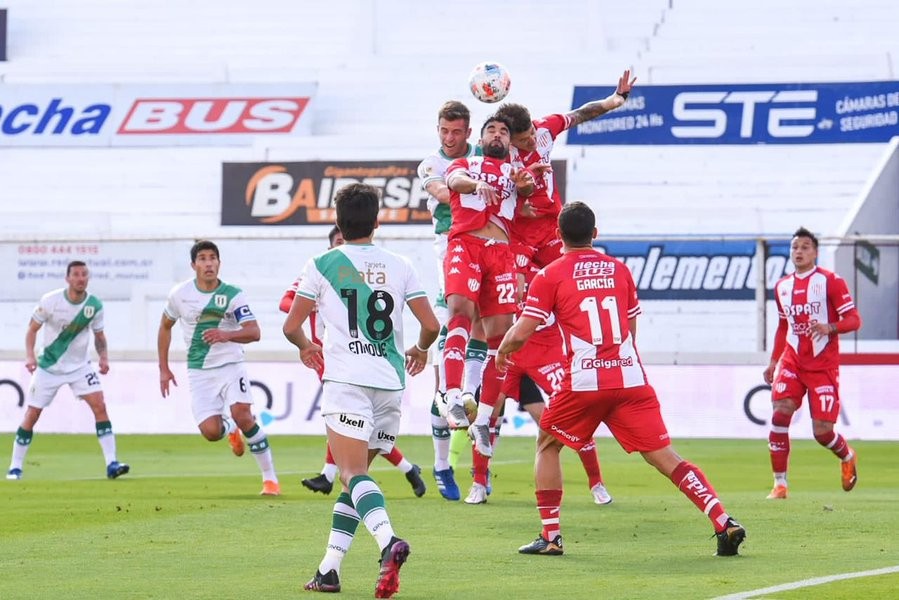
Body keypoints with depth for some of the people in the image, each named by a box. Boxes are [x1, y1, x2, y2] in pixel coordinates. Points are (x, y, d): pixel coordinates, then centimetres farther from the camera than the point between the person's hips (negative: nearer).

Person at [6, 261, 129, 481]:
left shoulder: (95, 305, -8)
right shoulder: (50, 301, -15)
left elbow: (99, 335, 7)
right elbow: (32, 329, -5)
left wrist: (103, 356, -11)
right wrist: (30, 356, -20)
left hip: (80, 366, 2)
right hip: (49, 366, -2)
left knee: (100, 406, -15)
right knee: (32, 415, 0)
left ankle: (111, 463, -15)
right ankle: (15, 467, 13)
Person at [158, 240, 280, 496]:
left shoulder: (233, 295, -9)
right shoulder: (180, 294, -1)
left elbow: (254, 332, -17)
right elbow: (165, 326, 16)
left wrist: (226, 335, -36)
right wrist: (163, 369, 15)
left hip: (230, 366, -2)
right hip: (199, 372, 2)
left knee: (243, 416, -24)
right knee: (210, 432, -13)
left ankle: (270, 477, -9)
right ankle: (231, 431, 28)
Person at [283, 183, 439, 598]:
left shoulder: (322, 265, 3)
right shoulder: (399, 267, 10)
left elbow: (291, 326, 6)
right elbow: (431, 325, 7)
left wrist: (306, 347, 28)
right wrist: (421, 349, 30)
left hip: (347, 381, -4)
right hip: (391, 383, 4)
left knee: (354, 474, -14)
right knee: (356, 474, 16)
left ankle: (388, 541, -41)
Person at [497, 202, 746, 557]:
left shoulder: (550, 275, 2)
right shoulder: (619, 270, 15)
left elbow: (521, 333, -2)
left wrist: (502, 351, 20)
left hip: (583, 382, -3)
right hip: (631, 379, 3)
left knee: (547, 445, 19)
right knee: (662, 455, 1)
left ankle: (550, 536, 11)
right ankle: (724, 523, -13)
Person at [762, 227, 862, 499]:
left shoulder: (831, 281, -6)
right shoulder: (782, 287, 11)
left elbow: (854, 320, -9)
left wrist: (830, 328, -27)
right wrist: (773, 361, 17)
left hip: (823, 365, -4)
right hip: (792, 361, 4)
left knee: (822, 431, -6)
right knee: (780, 413, -18)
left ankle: (848, 457, 31)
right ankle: (780, 484, -12)